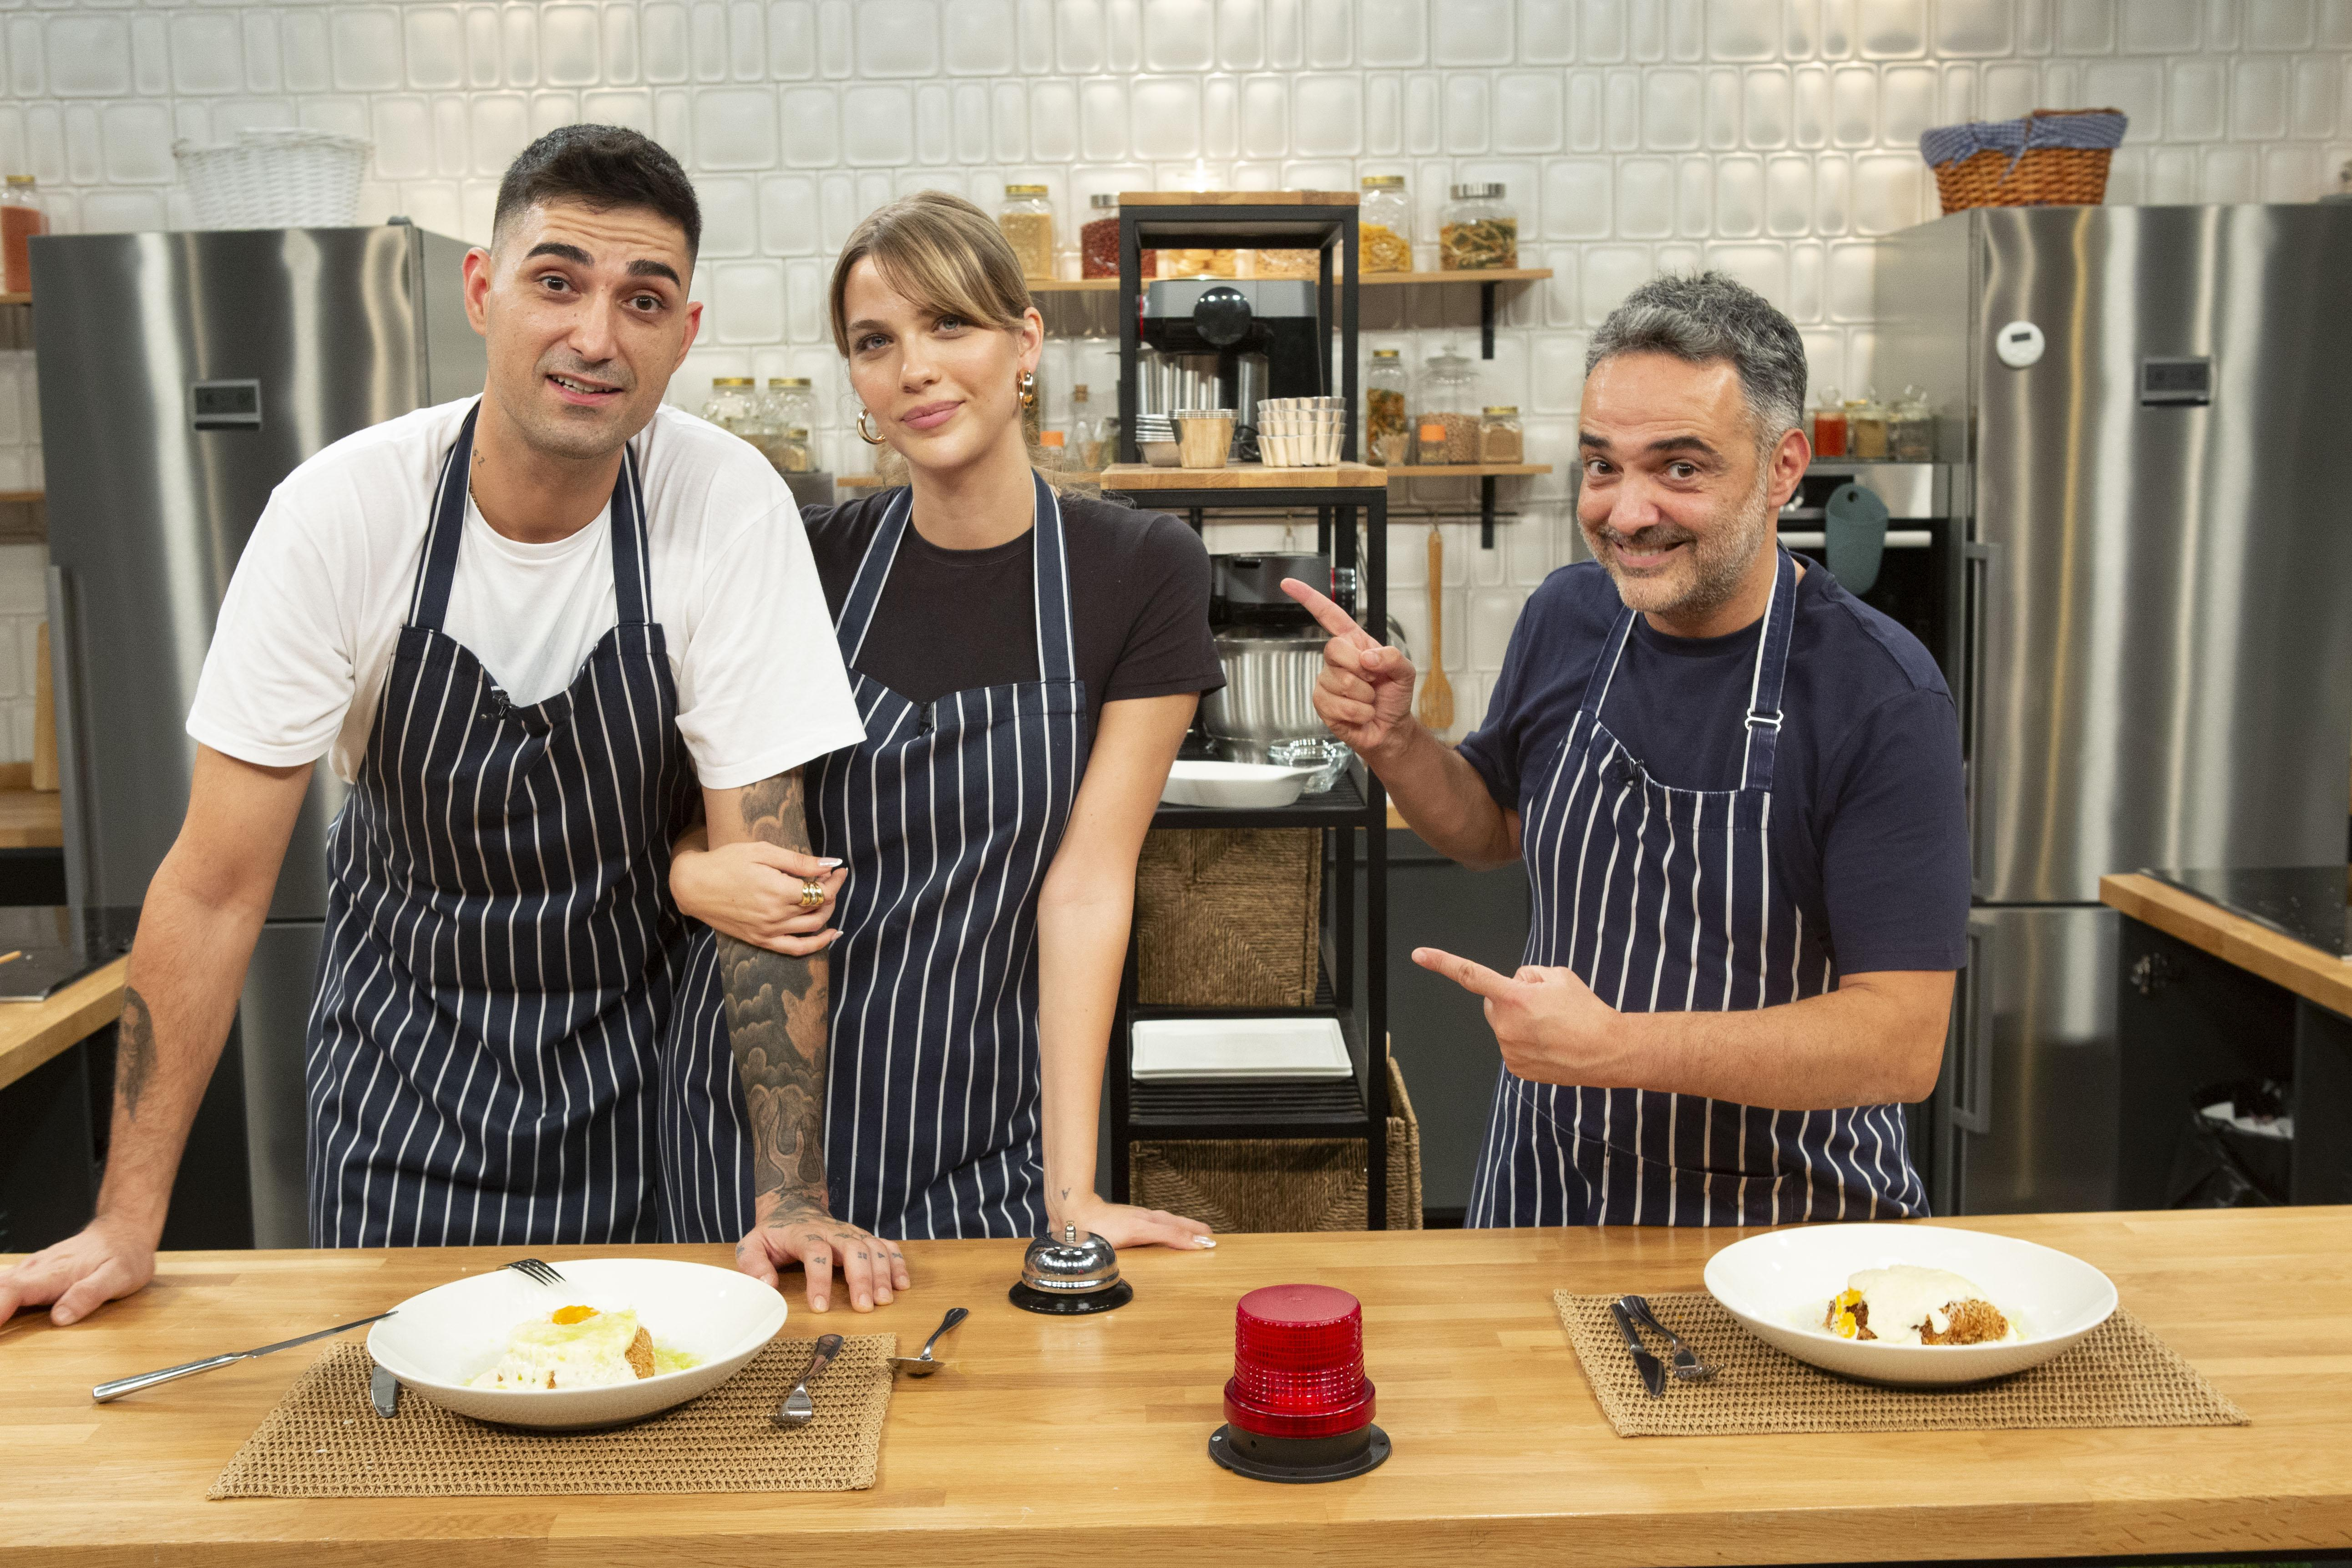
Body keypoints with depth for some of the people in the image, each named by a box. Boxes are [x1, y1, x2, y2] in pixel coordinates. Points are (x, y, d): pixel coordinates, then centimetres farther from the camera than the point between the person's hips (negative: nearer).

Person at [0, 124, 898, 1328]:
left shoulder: (732, 508, -20)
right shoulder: (341, 510, -19)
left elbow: (766, 868, -17)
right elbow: (216, 884, -13)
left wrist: (791, 1195, -22)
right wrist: (129, 1220, -13)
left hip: (638, 1067, 0)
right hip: (402, 1063, 1)